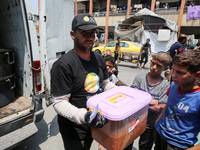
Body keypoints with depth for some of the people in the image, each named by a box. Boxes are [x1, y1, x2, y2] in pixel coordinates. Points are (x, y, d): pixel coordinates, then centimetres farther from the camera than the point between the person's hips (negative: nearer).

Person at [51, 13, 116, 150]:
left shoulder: (99, 58, -2)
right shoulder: (64, 65, -25)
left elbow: (105, 83, 9)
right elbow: (59, 103, -24)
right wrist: (84, 116, -38)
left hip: (95, 123, 6)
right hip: (74, 128, -6)